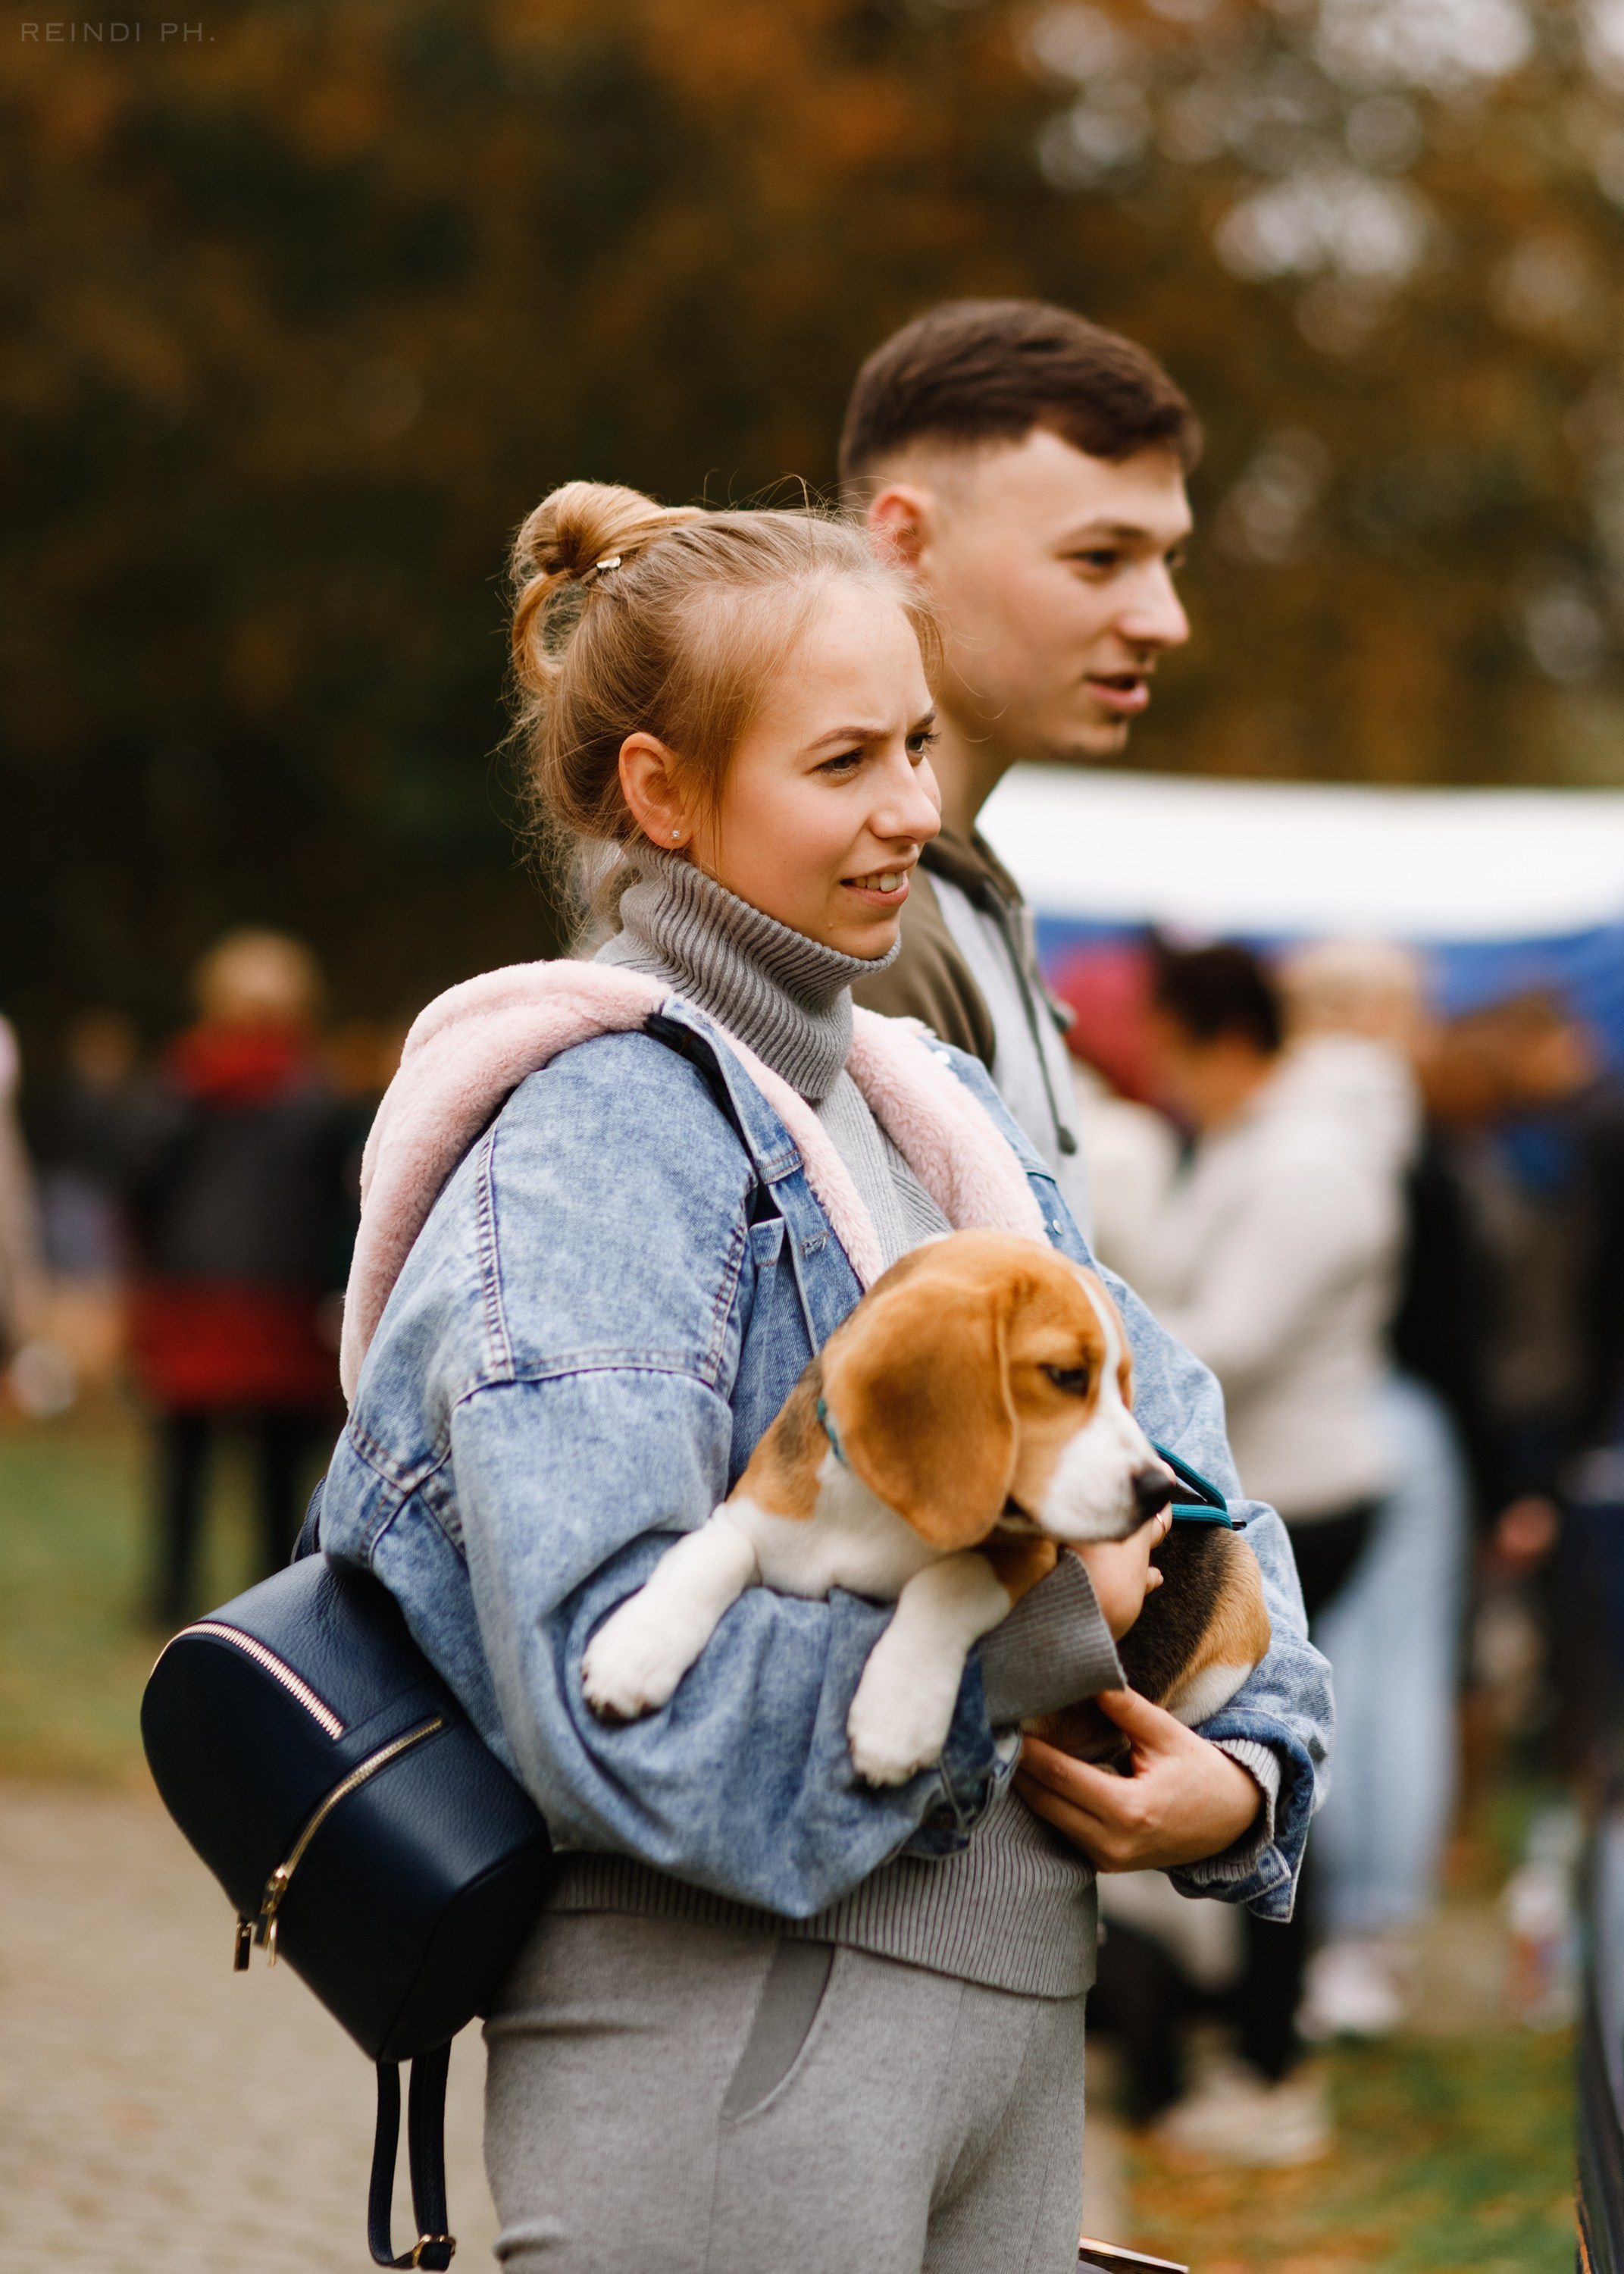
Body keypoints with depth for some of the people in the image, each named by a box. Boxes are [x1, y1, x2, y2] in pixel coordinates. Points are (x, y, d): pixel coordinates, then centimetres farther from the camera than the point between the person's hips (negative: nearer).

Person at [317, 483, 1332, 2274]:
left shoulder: (928, 1109, 14)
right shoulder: (595, 1139, -13)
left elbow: (1179, 1447, 17)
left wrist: (1247, 1773, -1)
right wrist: (1038, 1619, -16)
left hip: (1012, 2032, 8)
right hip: (730, 2052, -8)